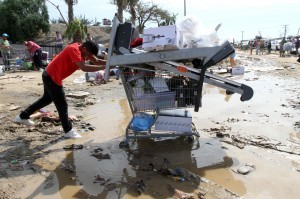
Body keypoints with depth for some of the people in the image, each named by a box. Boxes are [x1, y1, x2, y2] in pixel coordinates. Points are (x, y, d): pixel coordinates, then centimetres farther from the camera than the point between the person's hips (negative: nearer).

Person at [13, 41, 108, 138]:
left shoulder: (83, 50, 1)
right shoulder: (74, 49, -26)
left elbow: (97, 61, 3)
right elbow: (83, 67, -37)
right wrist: (103, 67, -36)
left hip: (50, 75, 10)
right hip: (52, 77, -10)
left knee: (47, 99, 26)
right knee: (62, 105, -3)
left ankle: (23, 116, 39)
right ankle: (68, 131, 10)